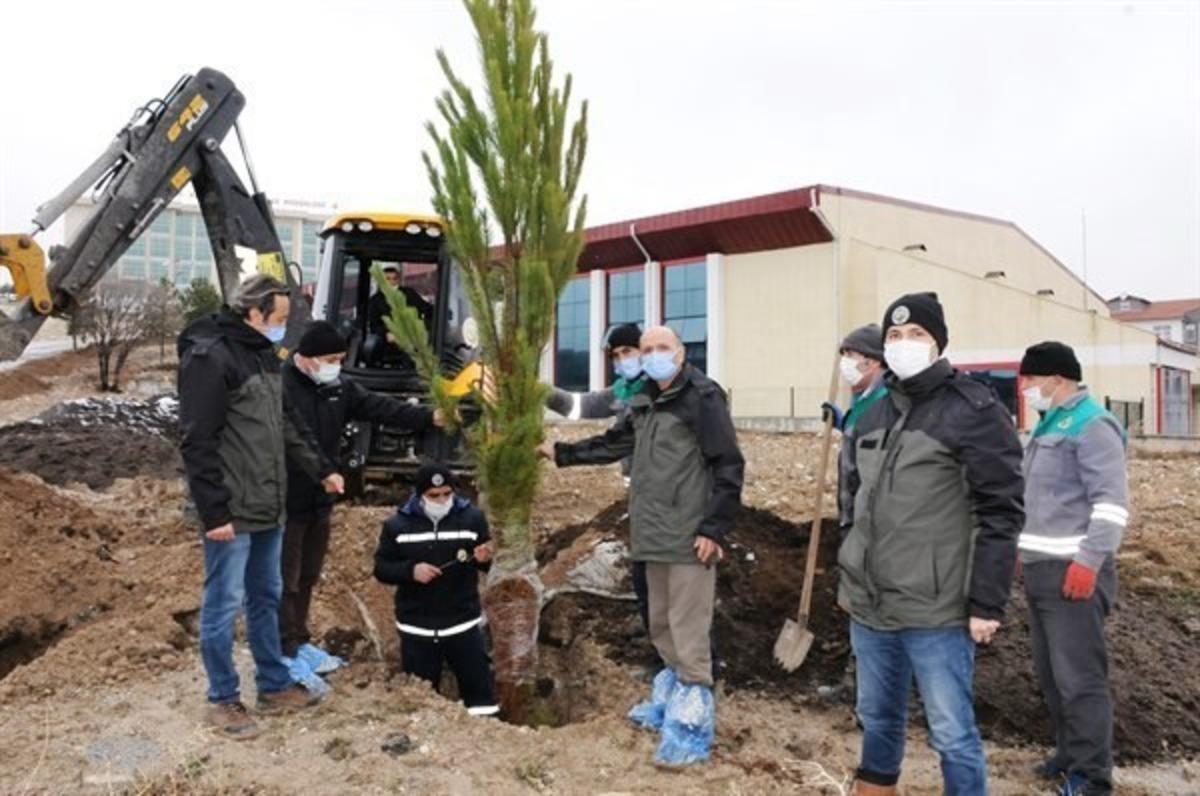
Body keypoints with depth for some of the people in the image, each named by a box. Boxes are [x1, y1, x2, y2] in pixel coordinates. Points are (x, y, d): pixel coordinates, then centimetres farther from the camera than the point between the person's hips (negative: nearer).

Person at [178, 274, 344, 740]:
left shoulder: (263, 354, 13)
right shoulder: (209, 356, -15)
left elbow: (285, 423, 21)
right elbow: (198, 442, -19)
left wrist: (321, 469, 19)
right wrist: (214, 511, -21)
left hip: (267, 507, 9)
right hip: (232, 511, -9)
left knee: (266, 598, 17)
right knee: (224, 604, 4)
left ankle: (274, 687, 29)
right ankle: (222, 700, 17)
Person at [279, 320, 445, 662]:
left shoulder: (339, 387, 6)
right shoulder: (280, 387, -18)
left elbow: (379, 406, 0)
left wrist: (429, 417, -9)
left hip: (320, 501, 8)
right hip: (286, 502, -8)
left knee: (307, 576, 18)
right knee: (285, 579, 3)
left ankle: (300, 642, 32)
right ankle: (286, 650, 14)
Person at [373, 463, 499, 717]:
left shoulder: (472, 517, -3)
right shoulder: (398, 524, -3)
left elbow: (490, 564, 4)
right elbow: (381, 568, 0)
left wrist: (486, 559, -21)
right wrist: (411, 570, -18)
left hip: (463, 624, 0)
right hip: (416, 627, 0)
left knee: (480, 690, 7)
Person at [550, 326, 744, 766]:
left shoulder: (703, 396, -10)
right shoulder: (644, 402, 15)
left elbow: (729, 466, -14)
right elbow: (613, 444, 28)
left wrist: (714, 528, -18)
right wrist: (562, 453, 23)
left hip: (691, 536, -8)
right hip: (656, 535, 8)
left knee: (688, 632, -3)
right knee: (661, 626, 20)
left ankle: (692, 726, 7)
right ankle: (670, 698, 38)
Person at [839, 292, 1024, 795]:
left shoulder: (974, 410, -9)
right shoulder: (872, 417, 12)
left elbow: (1002, 512, -13)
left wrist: (987, 603, -16)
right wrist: (847, 579, 19)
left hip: (935, 612, -6)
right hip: (869, 606, 6)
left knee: (952, 733, 3)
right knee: (877, 717, 20)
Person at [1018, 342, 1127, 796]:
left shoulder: (1090, 424, -12)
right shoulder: (1051, 424, 17)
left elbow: (1112, 501, -19)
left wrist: (1088, 561, -23)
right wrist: (1027, 548, 23)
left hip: (1072, 571, -10)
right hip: (1040, 568, 10)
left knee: (1079, 676, -4)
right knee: (1051, 672, 16)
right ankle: (1070, 755, 29)